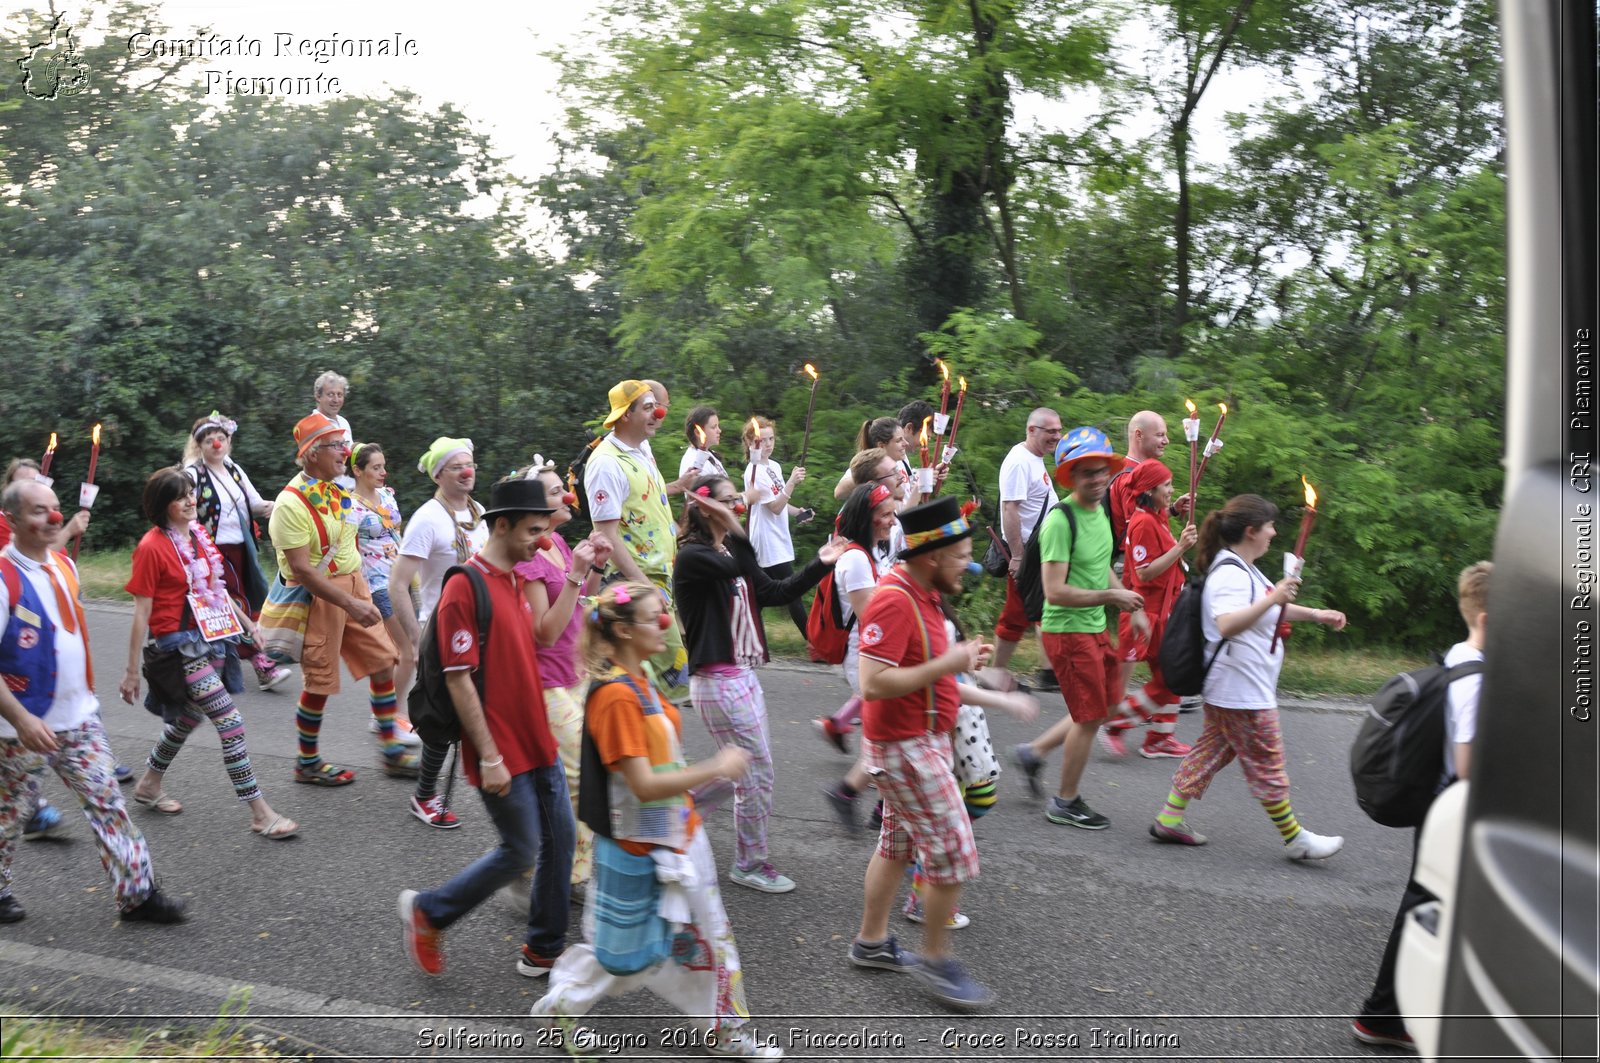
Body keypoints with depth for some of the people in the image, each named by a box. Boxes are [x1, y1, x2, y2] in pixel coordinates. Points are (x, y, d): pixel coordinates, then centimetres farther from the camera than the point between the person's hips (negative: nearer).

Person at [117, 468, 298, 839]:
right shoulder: (152, 547, -14)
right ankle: (260, 815, -6)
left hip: (211, 638, 8)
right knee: (231, 723, -11)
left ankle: (149, 786, 44)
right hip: (180, 644, -8)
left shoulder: (198, 532, 8)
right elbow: (141, 613, -12)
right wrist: (132, 672, -9)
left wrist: (246, 622, 18)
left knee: (189, 717, 22)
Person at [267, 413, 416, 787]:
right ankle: (307, 763, 22)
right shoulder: (291, 503, -19)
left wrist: (361, 594, 15)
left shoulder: (339, 490, 6)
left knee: (383, 661, 8)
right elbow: (301, 570, -24)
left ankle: (390, 751, 20)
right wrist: (350, 604, -27)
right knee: (319, 683, 3)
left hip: (353, 583, 8)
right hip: (318, 597, -8)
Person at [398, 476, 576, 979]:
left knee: (559, 839, 10)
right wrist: (489, 757, -19)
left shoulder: (517, 581, 11)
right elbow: (459, 679, -19)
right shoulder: (465, 586, -16)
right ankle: (428, 912, 20)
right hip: (501, 751, -8)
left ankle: (545, 950, 24)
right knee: (521, 849, 0)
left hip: (538, 743, 8)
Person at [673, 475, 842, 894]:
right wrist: (731, 525, -28)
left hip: (742, 676, 10)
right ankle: (750, 864, 14)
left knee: (748, 771, 16)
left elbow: (773, 592, 11)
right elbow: (736, 569, -34)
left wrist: (820, 565, 5)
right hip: (718, 681, -10)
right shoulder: (692, 556, -14)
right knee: (757, 773, -2)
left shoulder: (729, 553, 14)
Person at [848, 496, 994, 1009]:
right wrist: (945, 665, -27)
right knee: (954, 854, -3)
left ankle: (872, 942, 32)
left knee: (898, 844, 19)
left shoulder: (922, 593, 8)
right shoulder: (894, 602, -25)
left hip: (919, 741, 10)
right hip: (907, 748, -10)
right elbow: (872, 684, -30)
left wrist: (960, 657, 3)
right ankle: (936, 961, 11)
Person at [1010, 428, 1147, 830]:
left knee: (1104, 705, 17)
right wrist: (1112, 596, -20)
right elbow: (1055, 592, -26)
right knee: (1089, 717, 0)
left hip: (1096, 629, 9)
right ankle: (1065, 803, 17)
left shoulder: (1100, 510, 8)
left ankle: (1033, 752, 32)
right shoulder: (1060, 521, -21)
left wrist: (1133, 610, 17)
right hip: (1067, 631, -9)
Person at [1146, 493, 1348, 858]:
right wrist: (1272, 599, -41)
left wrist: (1316, 615, 28)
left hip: (1229, 689, 11)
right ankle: (1295, 840, 13)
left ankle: (1169, 820, 17)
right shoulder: (1230, 574, -21)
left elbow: (1269, 609, 31)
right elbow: (1227, 625, -37)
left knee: (1211, 752, 14)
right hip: (1240, 690, -11)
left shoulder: (1244, 570, 14)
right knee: (1266, 764, 1)